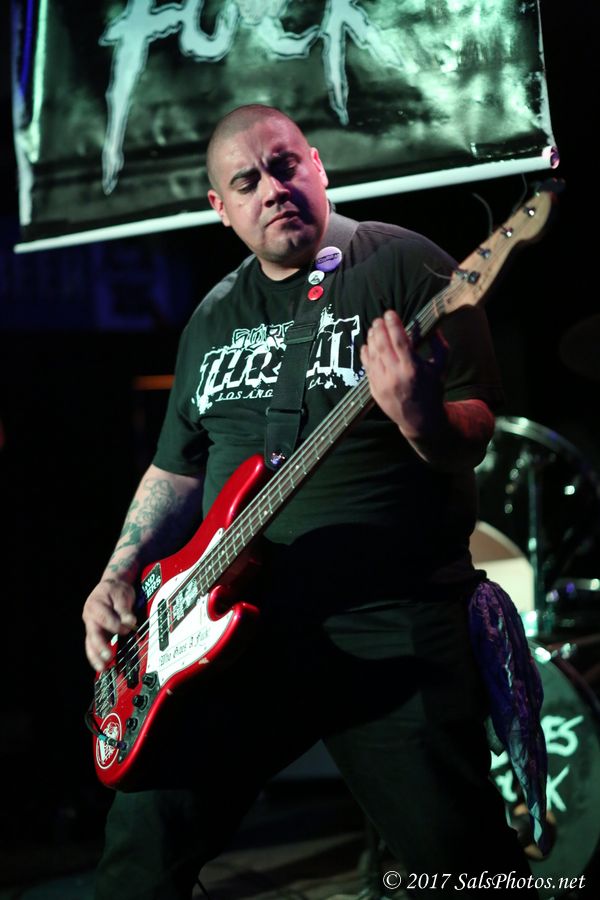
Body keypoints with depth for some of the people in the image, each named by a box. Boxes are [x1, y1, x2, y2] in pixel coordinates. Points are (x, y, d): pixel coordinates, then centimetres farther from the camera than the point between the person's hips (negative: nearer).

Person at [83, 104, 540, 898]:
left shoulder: (403, 265, -1)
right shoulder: (213, 317, 16)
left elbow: (473, 438, -8)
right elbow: (177, 468, 22)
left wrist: (421, 418, -30)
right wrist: (119, 576, 9)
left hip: (391, 622, -5)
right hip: (232, 622, 5)